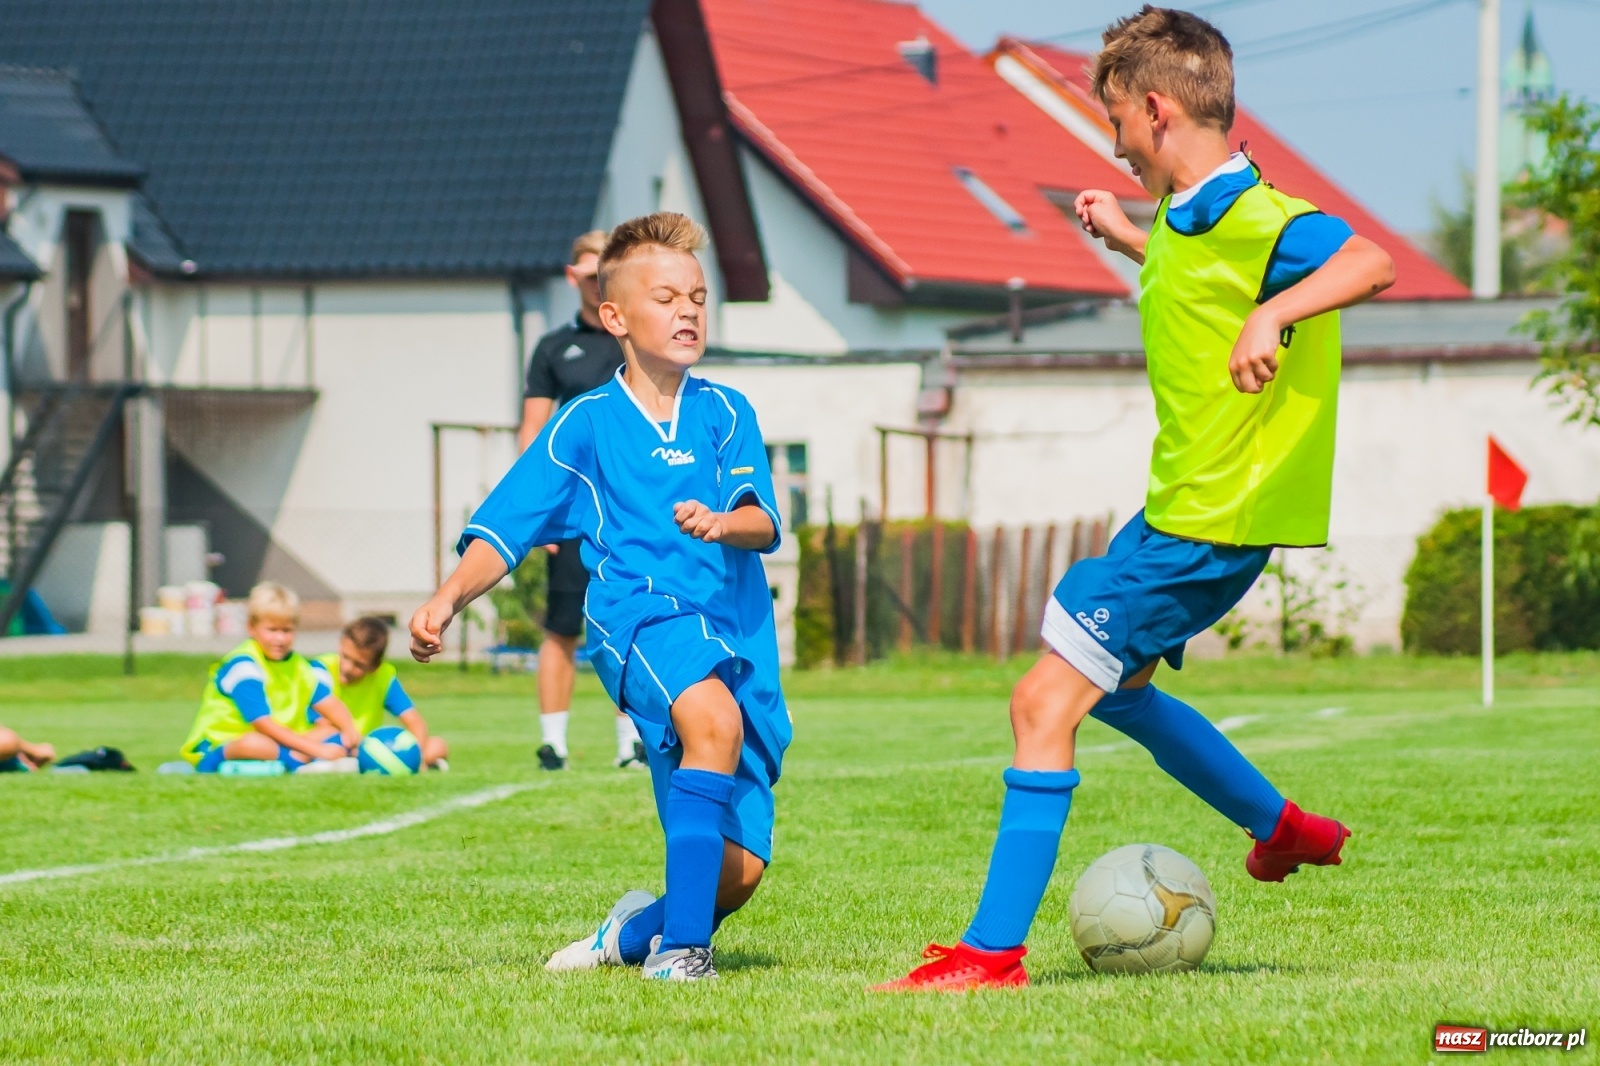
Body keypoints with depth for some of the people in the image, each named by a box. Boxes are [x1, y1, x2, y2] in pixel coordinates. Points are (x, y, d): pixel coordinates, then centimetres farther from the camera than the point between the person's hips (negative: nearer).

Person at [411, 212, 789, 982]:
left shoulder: (726, 414, 15)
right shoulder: (586, 426, 11)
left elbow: (763, 523, 0)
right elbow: (502, 530, 8)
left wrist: (724, 523, -23)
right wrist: (448, 600, -10)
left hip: (739, 634, 3)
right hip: (640, 615, -3)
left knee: (736, 871, -5)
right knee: (713, 717, -38)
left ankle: (639, 932, 29)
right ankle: (679, 943, -35)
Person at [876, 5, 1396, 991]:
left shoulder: (1252, 222, -21)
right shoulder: (1187, 218, 9)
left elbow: (1369, 262, -39)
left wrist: (1274, 315, -50)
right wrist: (1126, 236, 36)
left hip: (1208, 521, -10)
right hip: (1181, 507, 10)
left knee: (1047, 701, -11)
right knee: (1114, 686, 28)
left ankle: (993, 951, -9)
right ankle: (1284, 827, 40)